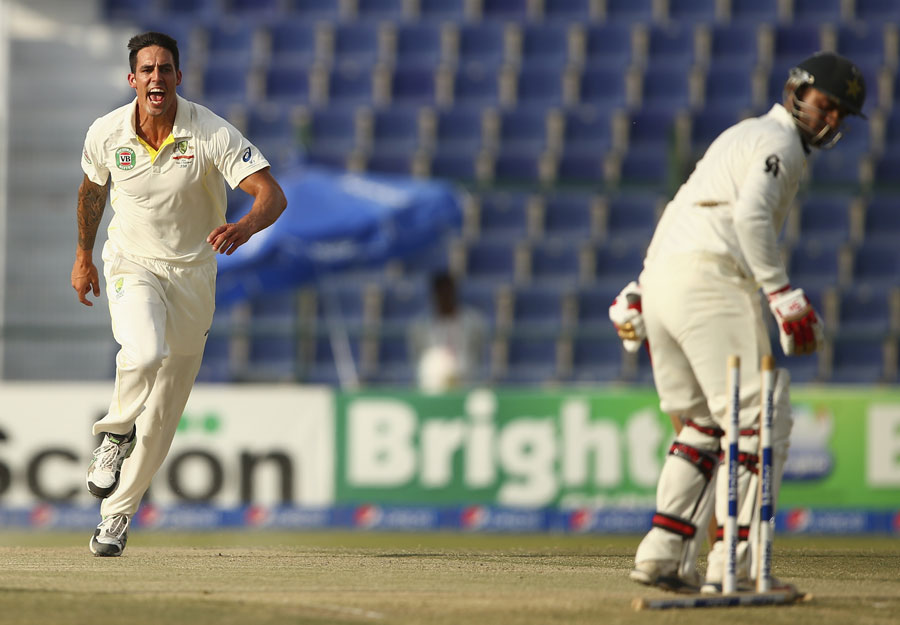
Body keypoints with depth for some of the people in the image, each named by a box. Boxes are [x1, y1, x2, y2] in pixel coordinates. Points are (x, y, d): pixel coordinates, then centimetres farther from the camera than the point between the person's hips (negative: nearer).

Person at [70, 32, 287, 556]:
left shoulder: (213, 134, -19)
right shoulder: (106, 134, -11)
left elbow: (271, 194, -27)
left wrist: (244, 227, -48)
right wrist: (83, 256, 20)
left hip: (192, 273, 1)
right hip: (132, 266, 0)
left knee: (163, 411, 5)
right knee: (144, 352, -32)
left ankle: (117, 514, 19)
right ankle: (115, 433, -2)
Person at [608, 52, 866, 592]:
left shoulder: (740, 137, 28)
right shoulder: (779, 142, -2)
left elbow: (676, 215, 28)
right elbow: (751, 214, -19)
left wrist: (643, 293, 25)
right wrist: (785, 298, -21)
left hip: (662, 282, 9)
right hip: (711, 280, -9)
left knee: (704, 426, 17)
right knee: (759, 421, -8)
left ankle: (662, 558, 10)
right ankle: (732, 568, -13)